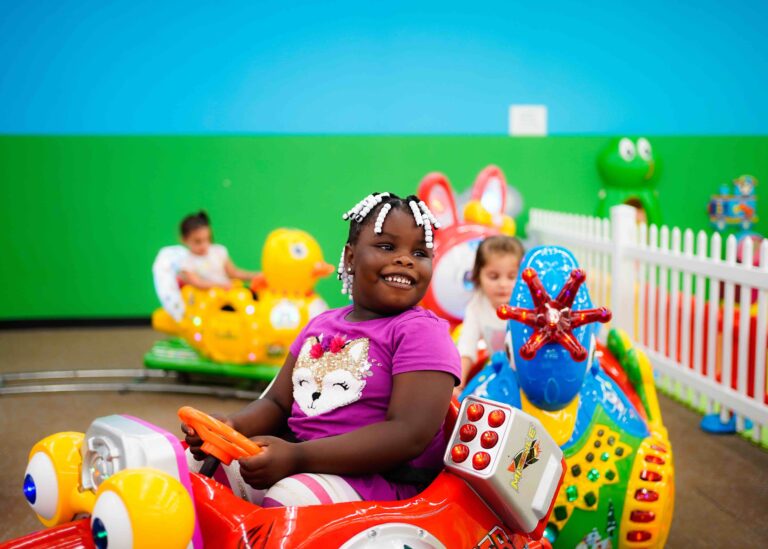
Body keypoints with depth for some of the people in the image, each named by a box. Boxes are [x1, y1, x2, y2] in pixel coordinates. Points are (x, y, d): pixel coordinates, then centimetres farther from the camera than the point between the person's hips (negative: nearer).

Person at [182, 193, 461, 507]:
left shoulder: (421, 331, -8)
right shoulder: (321, 325, 14)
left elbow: (409, 435, -19)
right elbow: (277, 403, 18)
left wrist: (297, 457, -26)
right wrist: (231, 427, -7)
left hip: (377, 477, -7)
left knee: (289, 495, -32)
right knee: (202, 464, -3)